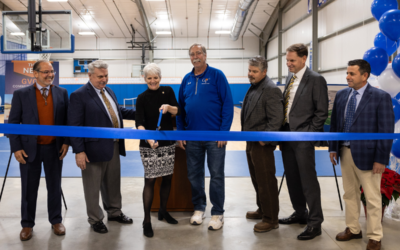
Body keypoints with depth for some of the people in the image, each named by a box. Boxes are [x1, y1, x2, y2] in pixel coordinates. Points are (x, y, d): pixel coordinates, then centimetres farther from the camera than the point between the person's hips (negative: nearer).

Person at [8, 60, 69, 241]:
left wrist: (66, 142, -3)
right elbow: (13, 123, -2)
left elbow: (67, 119, 6)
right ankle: (27, 224, 26)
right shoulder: (21, 94, -4)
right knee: (29, 189, 10)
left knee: (55, 187, 12)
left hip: (54, 149, 2)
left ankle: (56, 221, 28)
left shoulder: (61, 93, 2)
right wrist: (16, 148, -8)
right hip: (29, 149, -1)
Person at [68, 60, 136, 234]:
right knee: (93, 187, 9)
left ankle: (114, 212, 39)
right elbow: (74, 125, -16)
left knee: (113, 183, 21)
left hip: (114, 146, 7)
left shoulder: (109, 91, 11)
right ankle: (95, 219, 27)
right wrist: (79, 151, -20)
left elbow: (118, 111, 24)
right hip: (94, 148, -7)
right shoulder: (79, 95, -13)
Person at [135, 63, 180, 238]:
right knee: (150, 180, -3)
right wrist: (148, 138, -33)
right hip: (149, 145, -3)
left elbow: (177, 112, -2)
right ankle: (147, 221, 7)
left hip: (168, 143, 4)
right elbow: (139, 123, -15)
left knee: (167, 178, 12)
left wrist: (168, 107, -24)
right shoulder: (142, 98, -6)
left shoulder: (167, 91, 3)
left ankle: (163, 211, 32)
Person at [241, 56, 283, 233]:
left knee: (266, 182, -1)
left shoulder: (271, 90, -15)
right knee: (256, 179, 20)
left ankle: (271, 219, 11)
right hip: (251, 142, 10)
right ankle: (262, 210, 35)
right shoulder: (253, 88, 14)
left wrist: (264, 139, -22)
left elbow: (276, 119, -22)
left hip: (261, 144, -9)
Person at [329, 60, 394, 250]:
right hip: (345, 153, 5)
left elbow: (386, 130, -11)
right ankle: (353, 229, 32)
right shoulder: (341, 95, 7)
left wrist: (381, 159, -14)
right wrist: (333, 148, 6)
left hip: (366, 155, -5)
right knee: (350, 194, 16)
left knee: (372, 199, 5)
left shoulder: (381, 97, -9)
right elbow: (334, 123, 11)